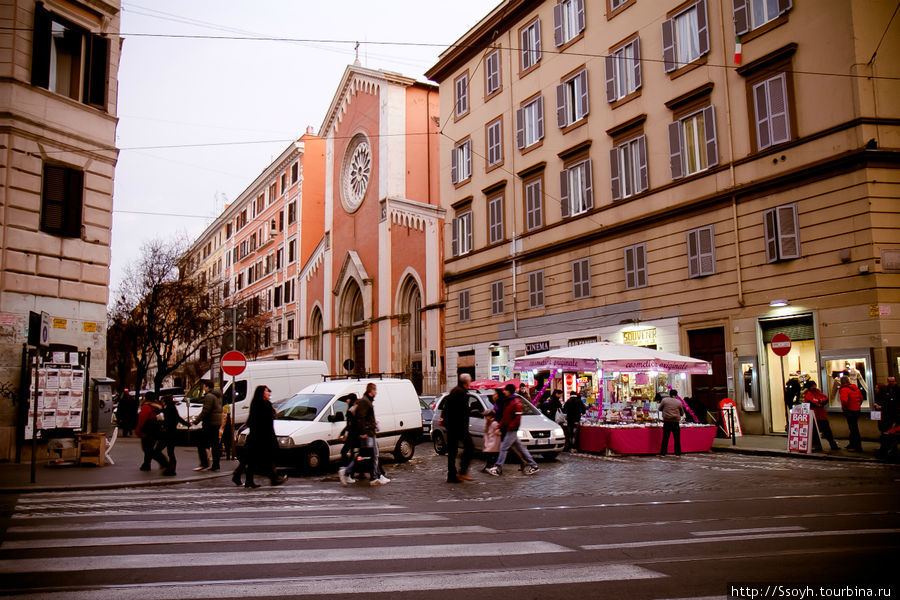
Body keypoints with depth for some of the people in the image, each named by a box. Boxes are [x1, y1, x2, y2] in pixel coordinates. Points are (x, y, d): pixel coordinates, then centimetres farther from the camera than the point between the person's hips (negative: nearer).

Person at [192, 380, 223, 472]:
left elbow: (205, 411, -20)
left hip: (210, 424, -9)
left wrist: (196, 421, -14)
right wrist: (200, 417, 26)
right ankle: (215, 465, 11)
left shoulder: (209, 396, -13)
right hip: (217, 423, 9)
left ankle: (204, 464, -5)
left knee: (201, 444, -2)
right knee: (215, 444, 10)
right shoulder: (218, 396, 18)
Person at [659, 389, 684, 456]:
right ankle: (677, 453, 11)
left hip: (666, 422, 1)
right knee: (677, 439, 9)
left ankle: (663, 453, 6)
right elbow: (682, 413, 10)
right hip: (676, 422, -1)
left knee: (665, 438, 6)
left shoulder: (664, 400, -1)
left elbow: (660, 409, 10)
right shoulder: (679, 402, 0)